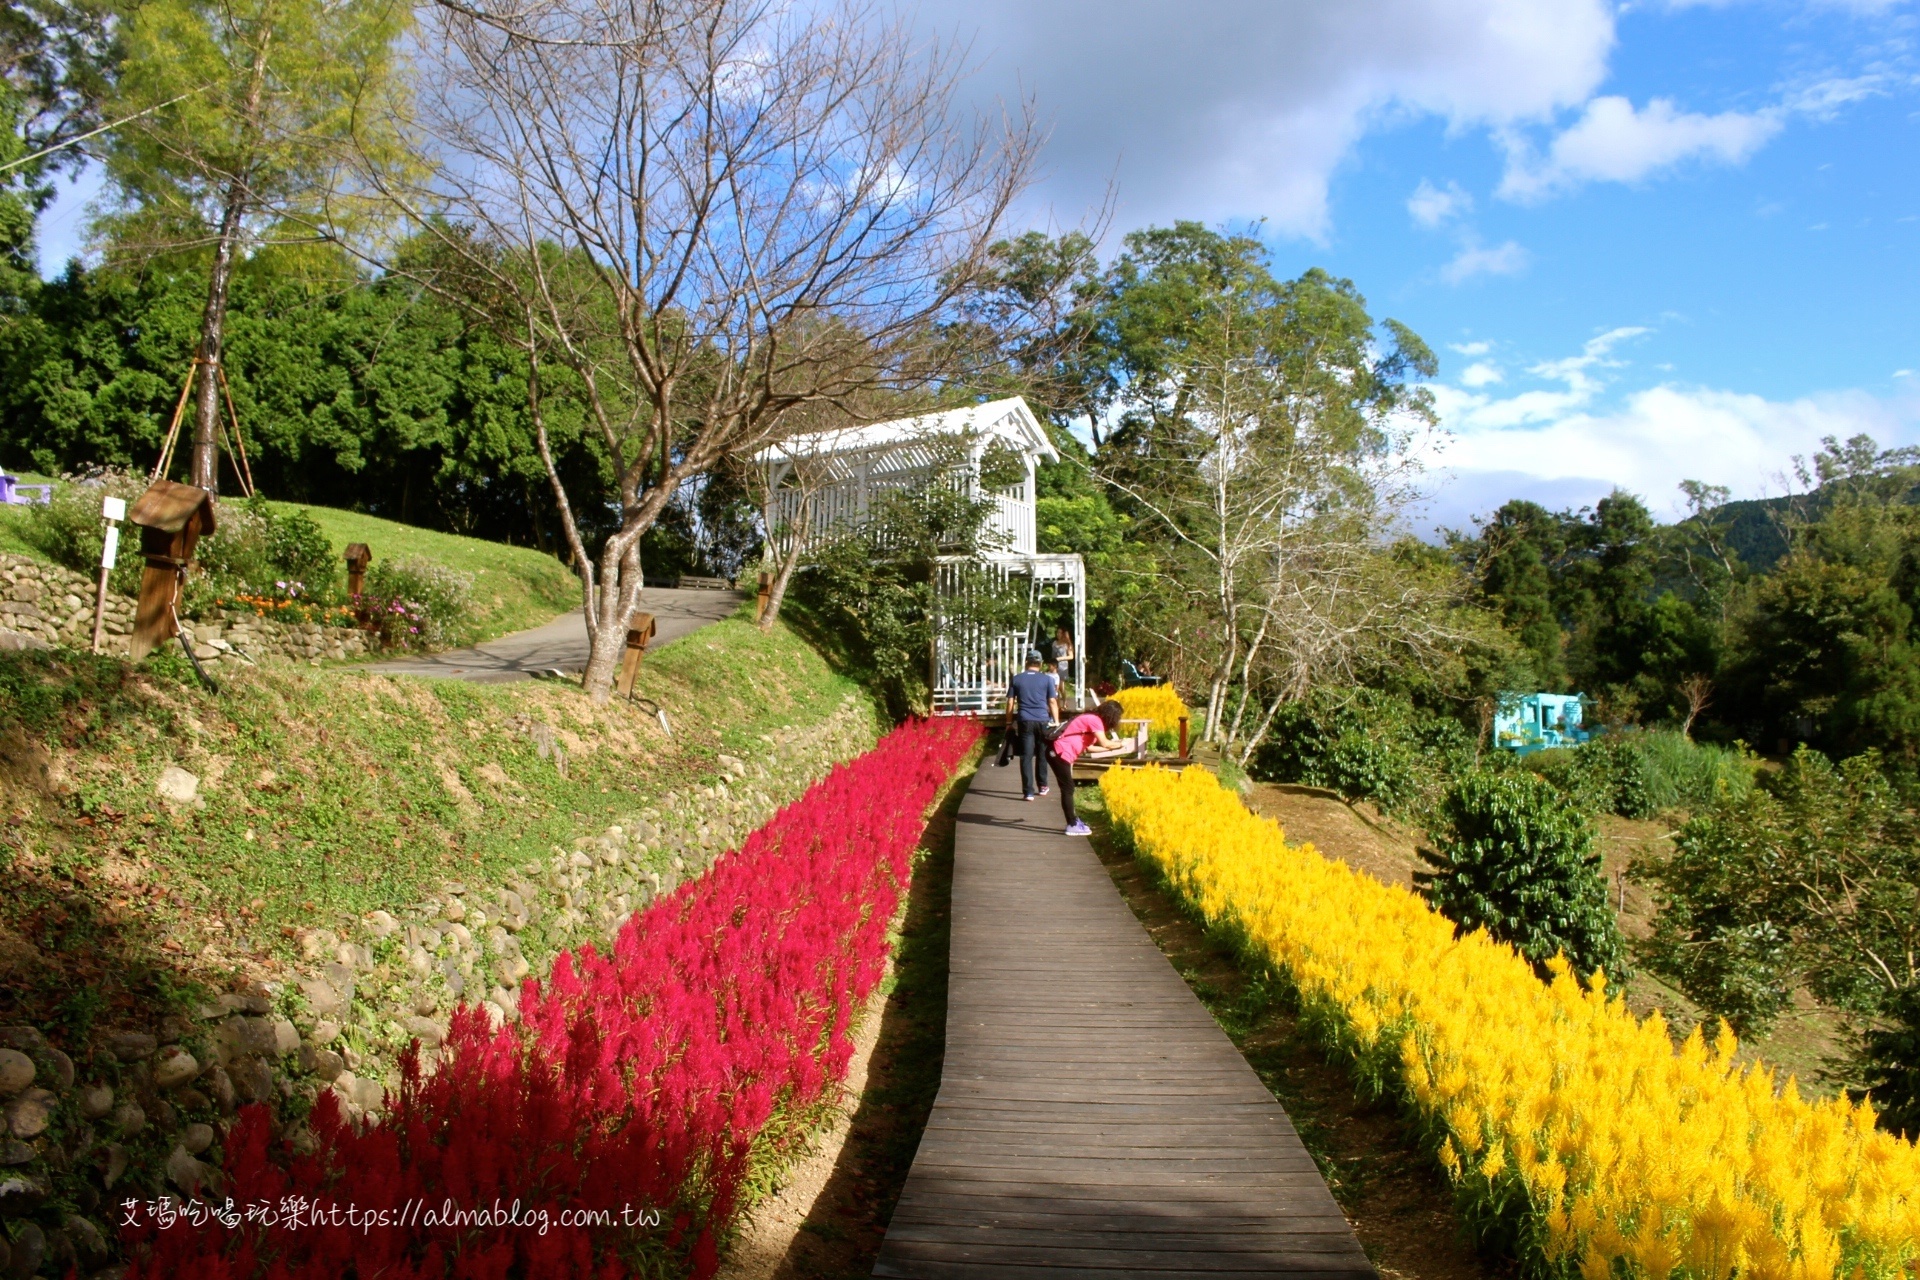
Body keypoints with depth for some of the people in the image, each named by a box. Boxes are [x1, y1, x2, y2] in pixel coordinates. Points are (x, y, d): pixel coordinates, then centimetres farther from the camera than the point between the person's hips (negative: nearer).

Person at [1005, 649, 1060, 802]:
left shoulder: (1016, 679, 7)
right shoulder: (1047, 679, 4)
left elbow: (1010, 702, 6)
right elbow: (1053, 702, 1)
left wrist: (1009, 722, 12)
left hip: (1025, 721, 0)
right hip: (1043, 721, 0)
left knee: (1026, 756, -2)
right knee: (1042, 754, 15)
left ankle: (1028, 792, -7)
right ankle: (1042, 787, 25)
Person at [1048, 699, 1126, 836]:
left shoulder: (1092, 720, 18)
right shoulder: (1095, 720, -11)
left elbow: (1088, 747, 16)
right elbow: (1104, 743, -18)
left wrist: (1112, 746, 17)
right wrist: (1120, 744, -1)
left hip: (1058, 753, 10)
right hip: (1060, 753, -10)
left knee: (1068, 788, 15)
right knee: (1068, 789, -4)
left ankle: (1074, 821, 23)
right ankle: (1072, 825, 1)